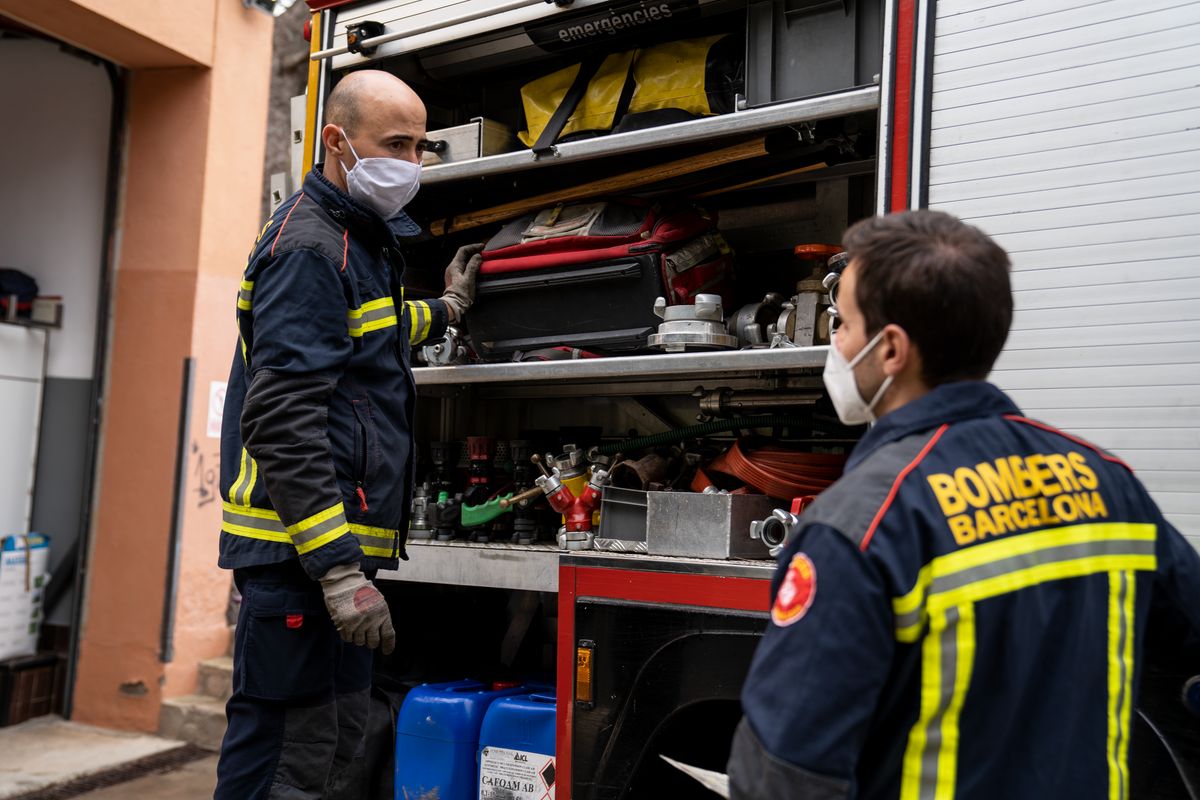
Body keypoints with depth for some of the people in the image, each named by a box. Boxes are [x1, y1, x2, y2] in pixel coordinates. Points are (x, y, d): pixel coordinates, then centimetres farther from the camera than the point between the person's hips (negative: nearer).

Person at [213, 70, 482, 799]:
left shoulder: (361, 237, 18)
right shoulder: (309, 247, -13)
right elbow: (283, 424, -22)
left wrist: (446, 310, 43)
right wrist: (340, 570, -25)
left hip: (340, 544, 10)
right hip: (302, 549, -10)